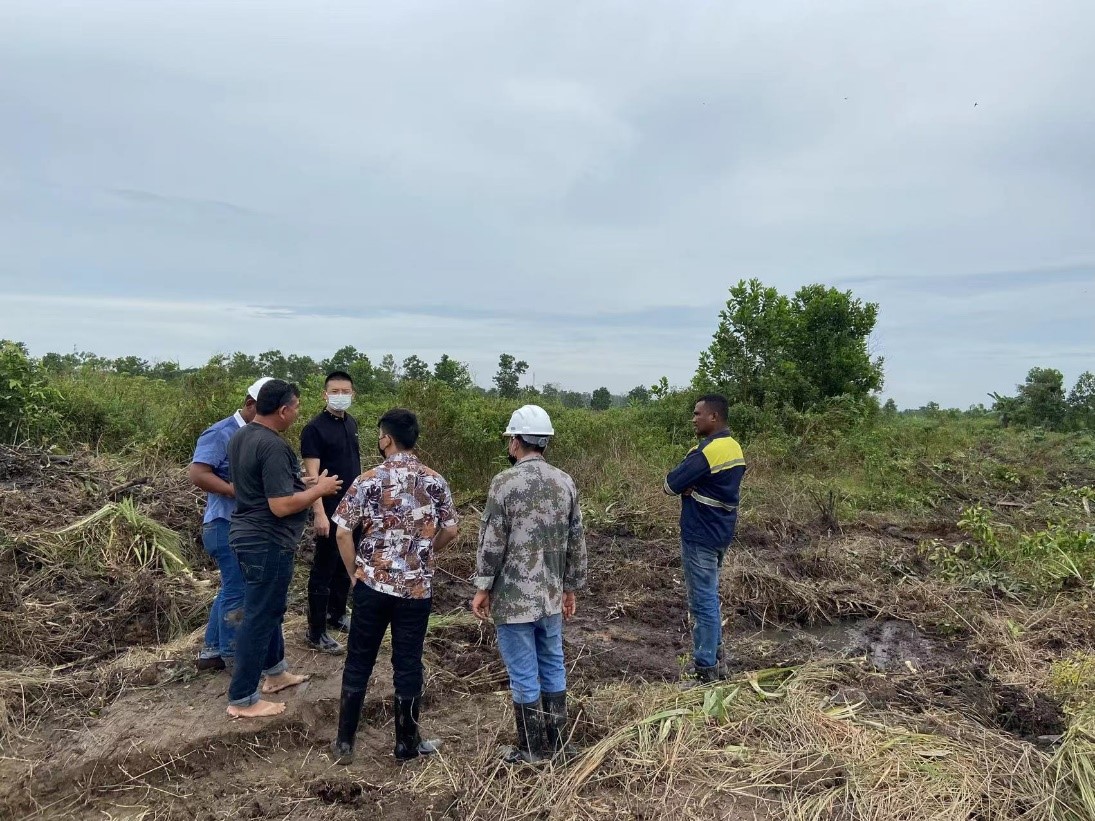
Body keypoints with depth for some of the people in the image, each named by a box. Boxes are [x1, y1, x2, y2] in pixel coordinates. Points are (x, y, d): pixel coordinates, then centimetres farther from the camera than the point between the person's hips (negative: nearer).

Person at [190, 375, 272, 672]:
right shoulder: (220, 434, -14)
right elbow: (198, 474, -22)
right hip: (227, 525, -8)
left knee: (232, 589, 17)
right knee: (237, 592, 1)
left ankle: (211, 652, 30)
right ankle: (235, 658, 15)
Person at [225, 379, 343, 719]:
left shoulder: (241, 436, 7)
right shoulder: (273, 446, -24)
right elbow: (281, 506, -27)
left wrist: (301, 484, 14)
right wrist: (319, 489, -14)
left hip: (247, 533, 10)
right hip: (267, 542, -10)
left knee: (268, 608, 23)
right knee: (259, 617, 1)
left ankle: (275, 672, 38)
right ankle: (242, 699, 12)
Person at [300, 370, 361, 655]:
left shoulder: (351, 423, 8)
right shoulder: (314, 428, -14)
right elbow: (312, 475, -20)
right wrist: (319, 513, -26)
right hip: (330, 511, -7)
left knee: (346, 566, 18)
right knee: (323, 570, 1)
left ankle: (337, 615, 35)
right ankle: (316, 634, 10)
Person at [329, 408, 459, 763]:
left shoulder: (368, 481, -8)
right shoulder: (436, 482, -3)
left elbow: (343, 533, -7)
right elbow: (450, 531, 3)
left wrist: (354, 572, 6)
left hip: (373, 584, -1)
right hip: (417, 587, 1)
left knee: (359, 663, 13)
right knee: (408, 665, 11)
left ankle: (344, 742, 22)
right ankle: (407, 744, 22)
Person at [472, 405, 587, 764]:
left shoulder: (504, 483, -15)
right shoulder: (566, 483, 1)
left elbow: (491, 543, -13)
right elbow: (576, 543, 6)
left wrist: (483, 588, -1)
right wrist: (571, 588, 16)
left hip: (514, 599, -5)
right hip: (551, 596, 5)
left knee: (524, 675, 7)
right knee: (553, 668, 18)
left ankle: (532, 750, 19)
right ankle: (558, 742, 29)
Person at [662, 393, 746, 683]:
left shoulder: (707, 451, -22)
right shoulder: (734, 448, 8)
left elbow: (670, 485, -19)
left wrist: (683, 486, 0)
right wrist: (692, 486, -7)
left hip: (700, 535, -10)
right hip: (721, 531, 10)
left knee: (702, 601, -2)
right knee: (710, 596, 21)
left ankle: (706, 668, 6)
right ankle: (714, 652, 32)